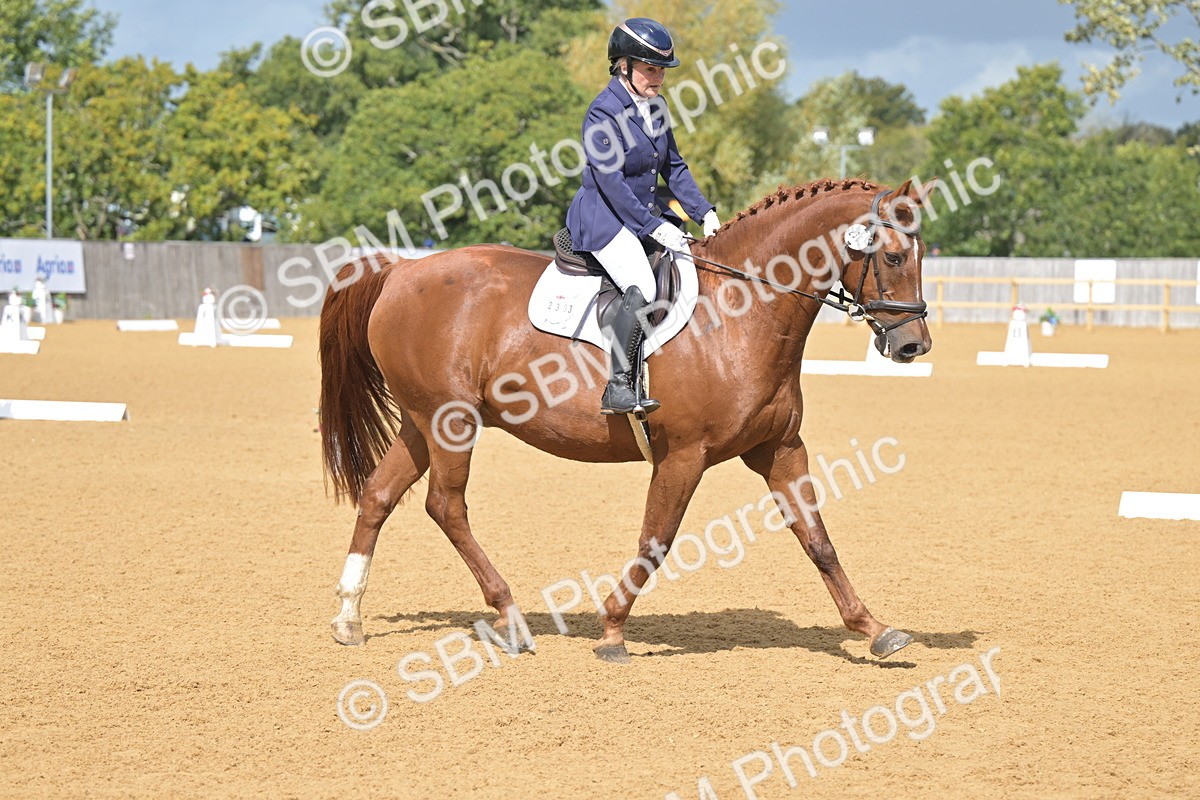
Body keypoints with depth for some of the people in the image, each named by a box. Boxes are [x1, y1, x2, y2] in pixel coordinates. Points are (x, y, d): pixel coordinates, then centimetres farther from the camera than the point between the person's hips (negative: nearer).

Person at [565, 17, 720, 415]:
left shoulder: (655, 106, 9)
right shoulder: (603, 113, -17)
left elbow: (673, 167, 16)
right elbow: (611, 181, -22)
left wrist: (704, 212, 4)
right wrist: (655, 229, -25)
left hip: (647, 214, 9)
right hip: (604, 218, -9)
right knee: (640, 288, -29)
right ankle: (617, 389, -27)